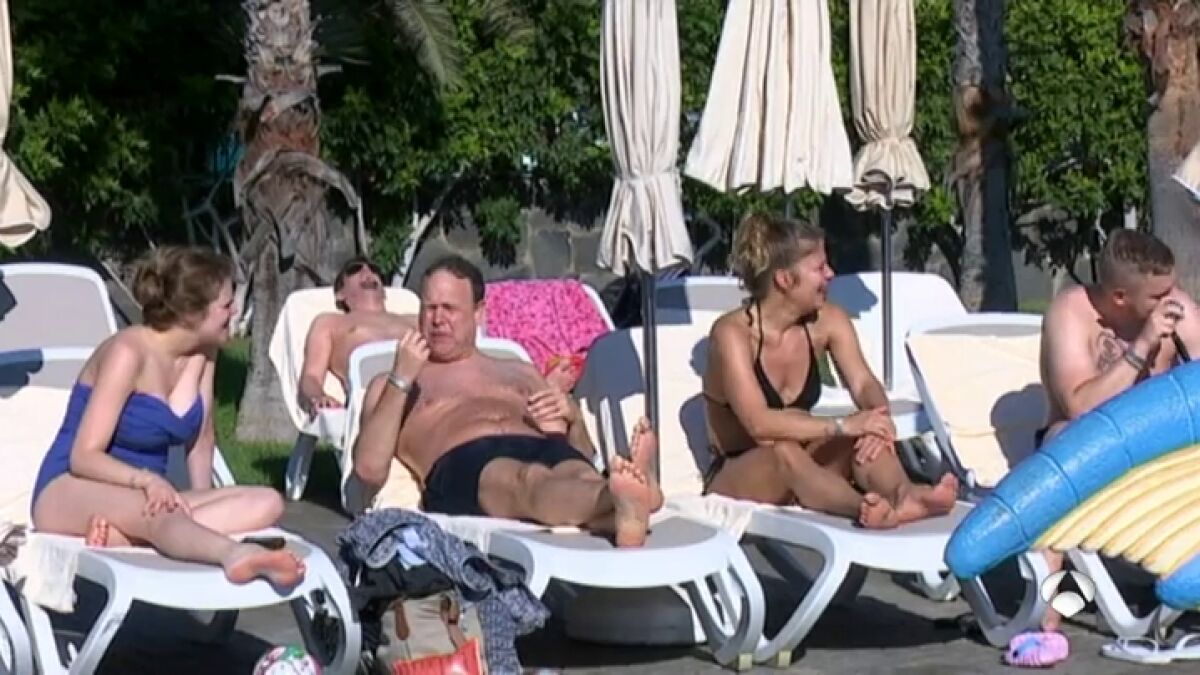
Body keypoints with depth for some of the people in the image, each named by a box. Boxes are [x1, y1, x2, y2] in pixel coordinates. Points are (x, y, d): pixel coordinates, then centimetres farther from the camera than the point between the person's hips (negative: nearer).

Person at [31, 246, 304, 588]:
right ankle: (236, 555, -70)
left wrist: (201, 505, -4)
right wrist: (145, 479, -37)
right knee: (155, 510, -40)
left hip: (141, 501, 7)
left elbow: (200, 440, 11)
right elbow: (84, 457, -21)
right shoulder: (128, 353, -17)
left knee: (266, 503, -16)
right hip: (70, 493, -7)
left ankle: (121, 533, -33)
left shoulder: (203, 353, 2)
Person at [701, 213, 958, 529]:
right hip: (736, 478, -5)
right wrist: (843, 425, -37)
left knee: (866, 436, -24)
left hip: (802, 471, 5)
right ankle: (867, 509, -64)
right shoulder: (732, 332, -20)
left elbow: (864, 384, -10)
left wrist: (878, 417, -34)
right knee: (784, 452, -38)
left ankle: (904, 494, -55)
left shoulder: (827, 321, -1)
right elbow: (760, 423, -31)